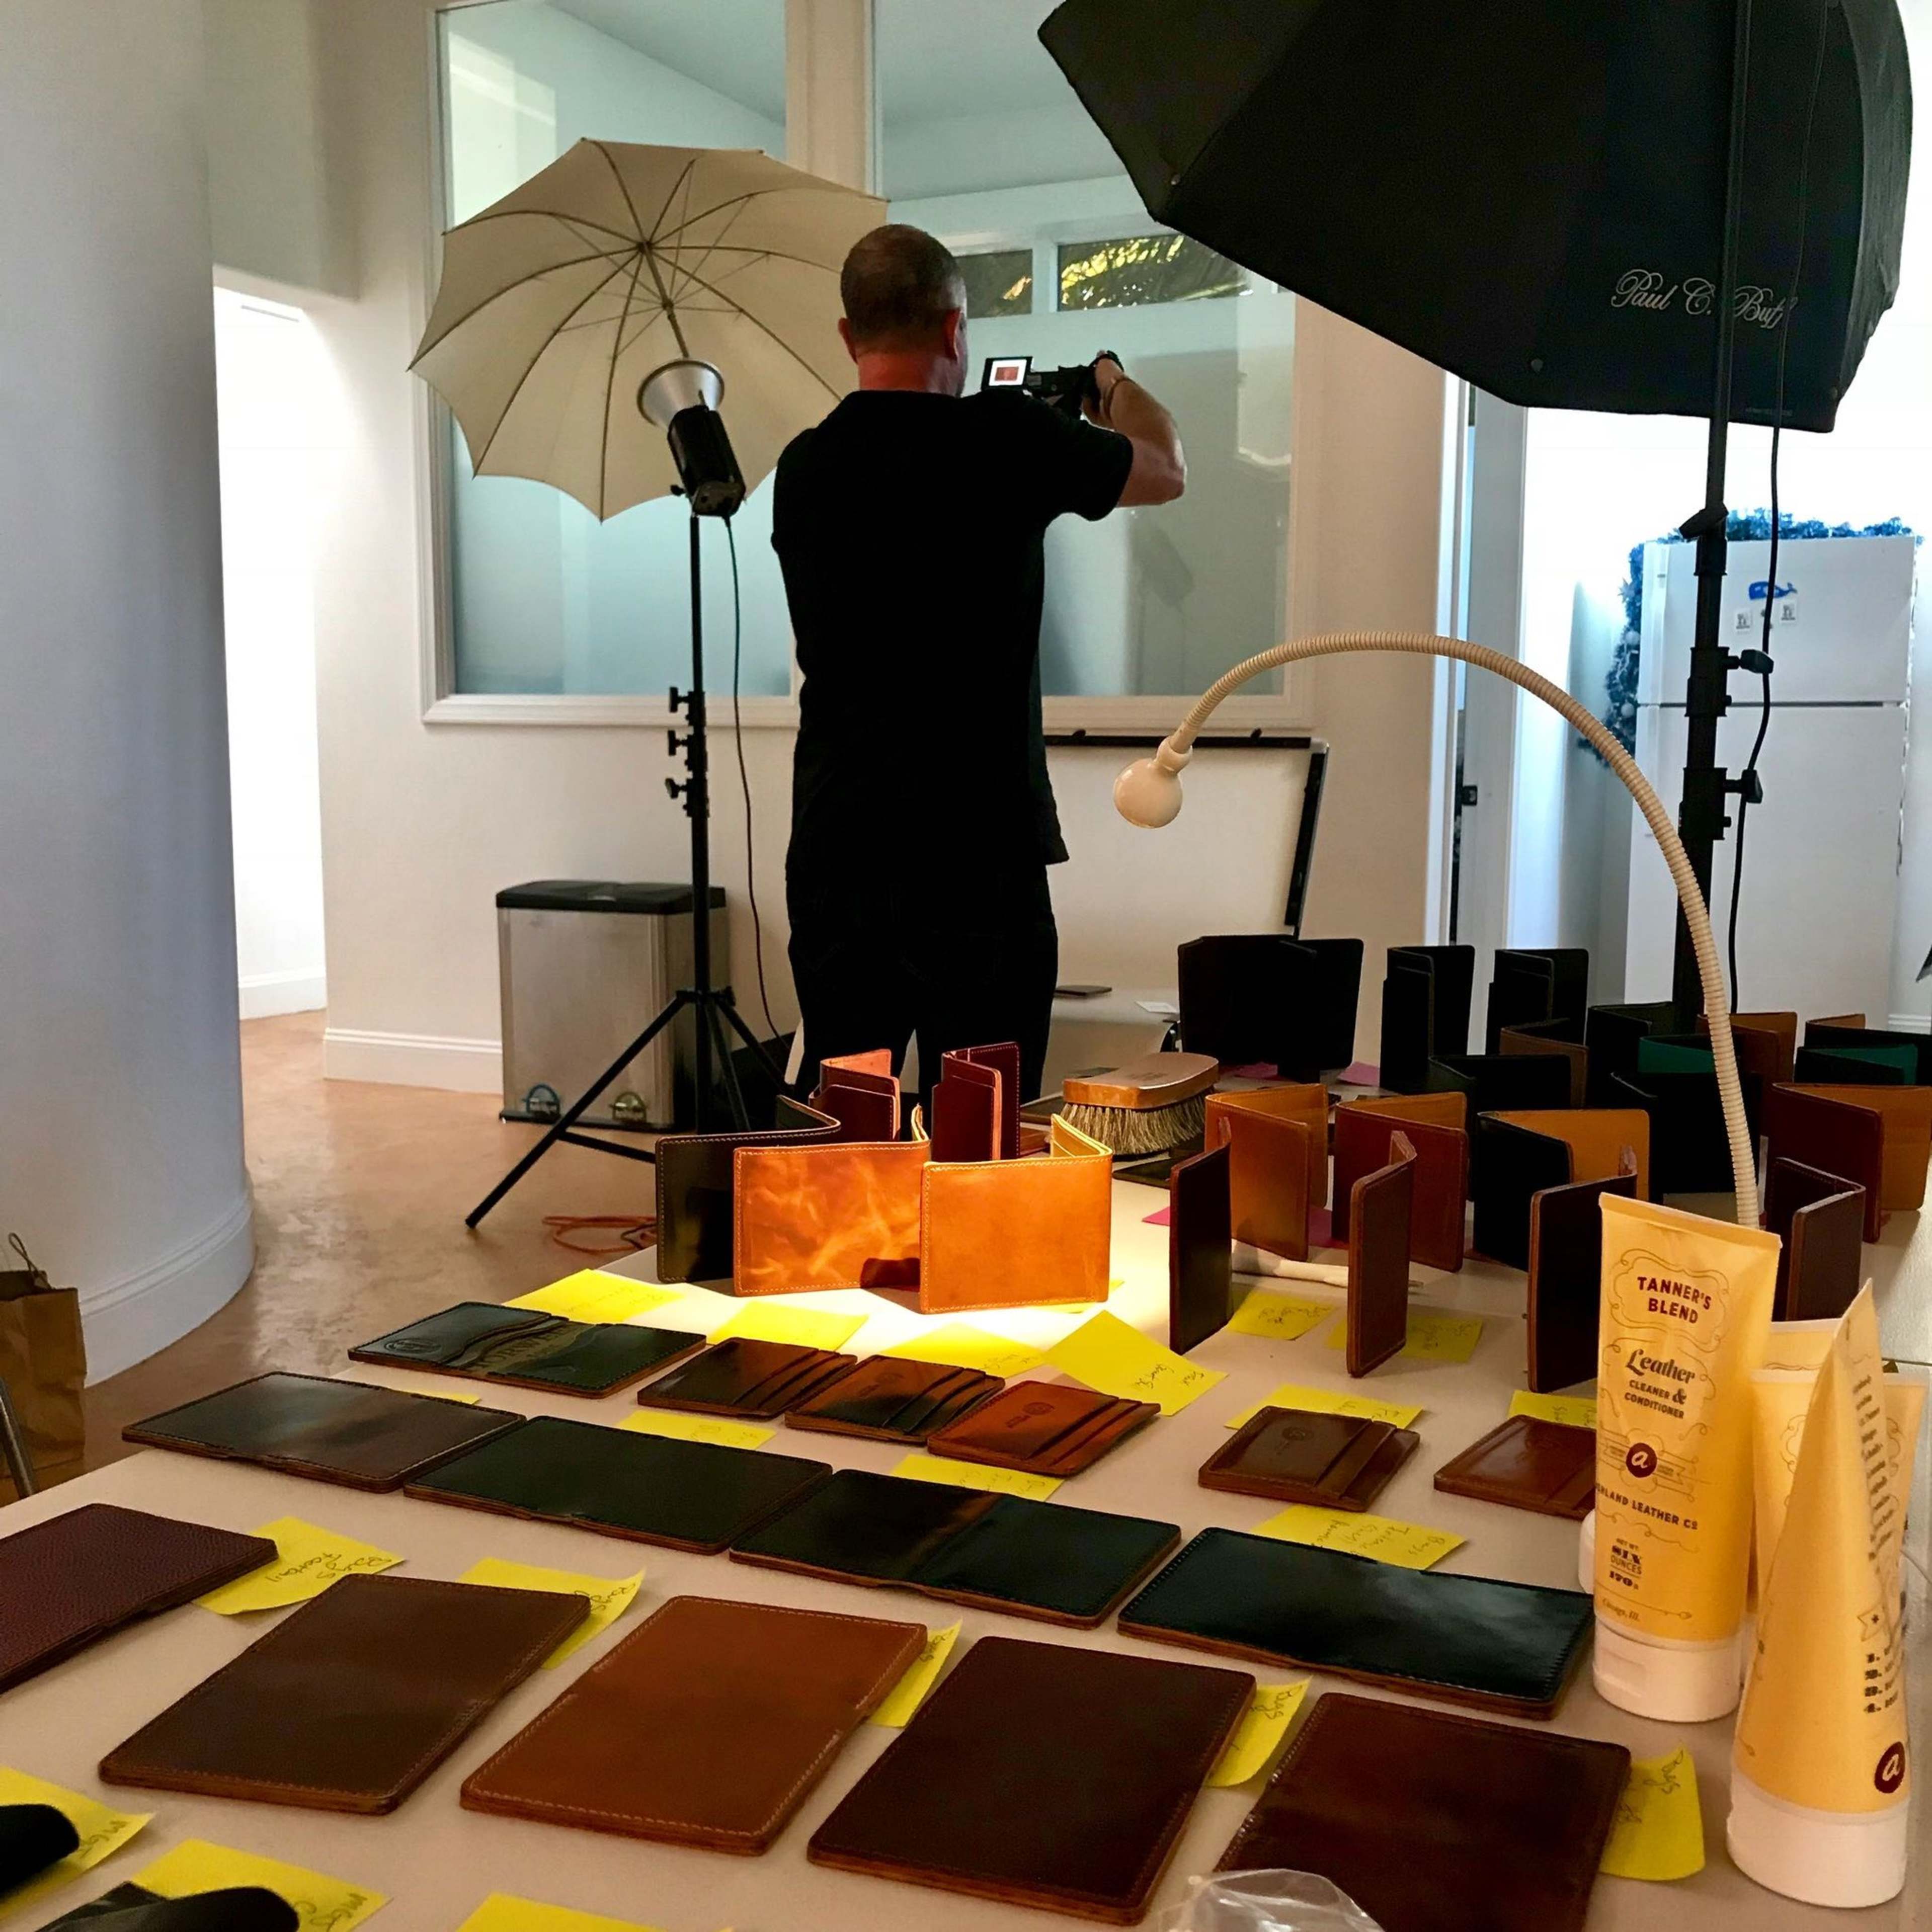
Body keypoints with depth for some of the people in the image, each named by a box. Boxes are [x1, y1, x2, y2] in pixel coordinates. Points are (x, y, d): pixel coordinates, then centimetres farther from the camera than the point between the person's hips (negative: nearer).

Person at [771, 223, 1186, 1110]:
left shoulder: (803, 468, 6)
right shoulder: (1007, 439, -6)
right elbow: (1166, 471, 11)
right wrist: (1111, 381, 32)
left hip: (833, 846, 5)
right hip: (979, 847, -5)